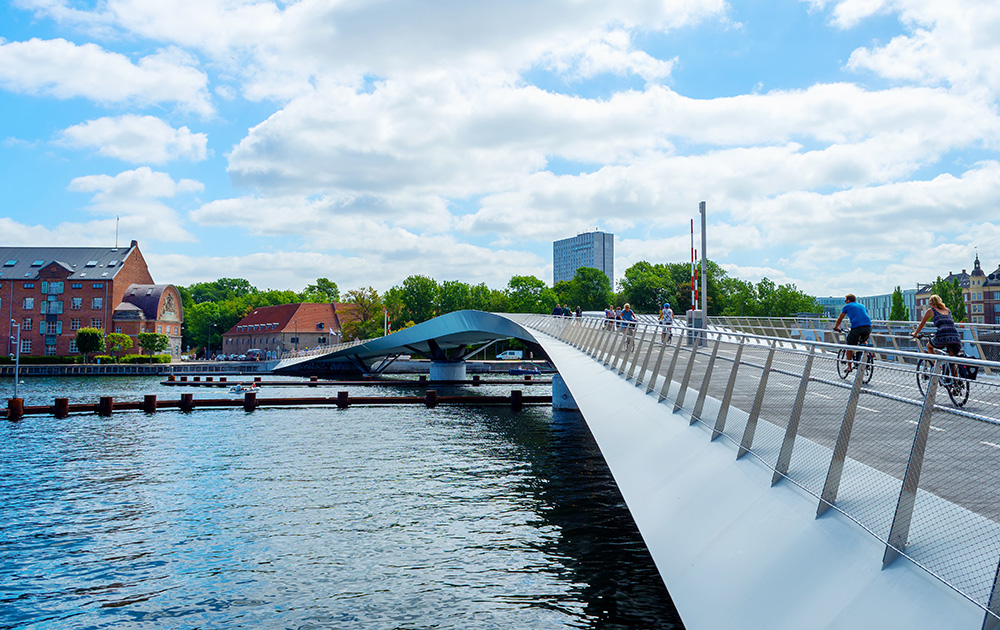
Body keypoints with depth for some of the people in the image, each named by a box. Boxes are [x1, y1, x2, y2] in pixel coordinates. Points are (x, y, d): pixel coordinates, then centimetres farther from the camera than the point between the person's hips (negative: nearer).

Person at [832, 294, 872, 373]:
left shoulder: (847, 306, 15)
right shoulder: (862, 306, 28)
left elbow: (840, 319, 22)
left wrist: (836, 327, 38)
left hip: (856, 328, -5)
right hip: (868, 328, 5)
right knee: (863, 342, 33)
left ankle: (849, 367, 8)